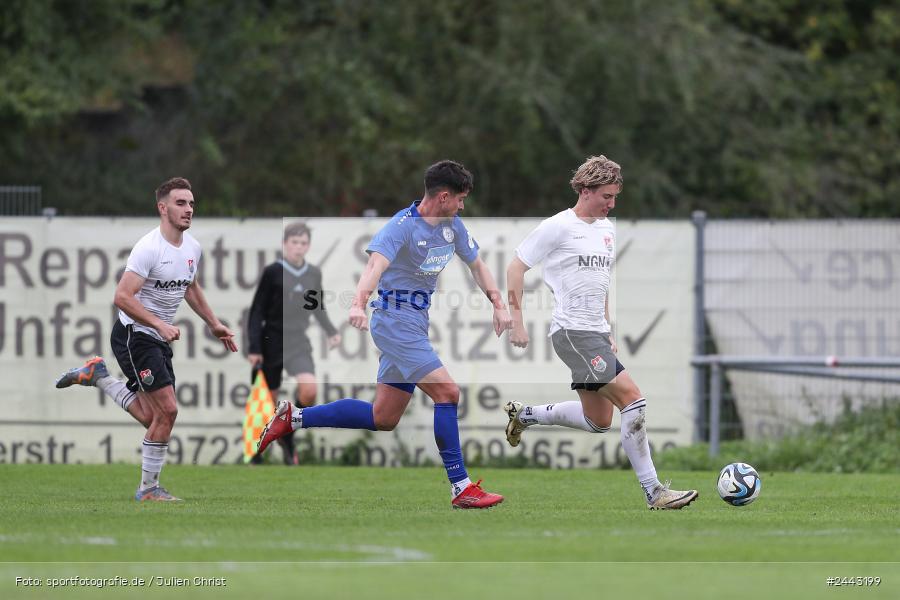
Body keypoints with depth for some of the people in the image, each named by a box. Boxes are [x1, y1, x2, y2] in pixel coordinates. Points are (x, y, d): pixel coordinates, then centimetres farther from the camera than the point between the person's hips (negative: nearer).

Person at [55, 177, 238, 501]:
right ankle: (149, 488, -1)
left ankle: (98, 376, 24)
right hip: (134, 336, -9)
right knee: (167, 410, -14)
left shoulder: (192, 247, 6)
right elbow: (123, 297, -26)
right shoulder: (149, 248, -21)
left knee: (152, 418, 8)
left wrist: (214, 324, 22)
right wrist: (160, 325, -33)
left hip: (159, 340, 9)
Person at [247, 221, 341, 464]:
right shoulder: (273, 272, -8)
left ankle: (287, 435, 3)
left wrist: (331, 332, 5)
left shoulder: (314, 274, 5)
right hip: (271, 343, -3)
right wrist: (254, 348, -11)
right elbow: (257, 311, -6)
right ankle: (257, 453, 22)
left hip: (299, 345, 3)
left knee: (309, 390, -20)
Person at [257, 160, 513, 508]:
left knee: (383, 418, 10)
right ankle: (461, 489, -14)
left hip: (415, 323, 9)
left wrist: (499, 305, 11)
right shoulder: (402, 226, -17)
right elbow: (376, 264, -33)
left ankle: (294, 418, 19)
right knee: (447, 391, -18)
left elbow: (476, 265, 22)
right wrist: (359, 304, -49)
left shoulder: (452, 226, 9)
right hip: (396, 319, -9)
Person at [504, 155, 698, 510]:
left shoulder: (607, 229, 14)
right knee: (633, 401, -16)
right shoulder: (559, 227, -10)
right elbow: (516, 267, -6)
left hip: (597, 334, 9)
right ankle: (653, 491, -14)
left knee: (598, 422, 12)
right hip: (573, 331, -9)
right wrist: (517, 321, -11)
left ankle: (524, 415, 31)